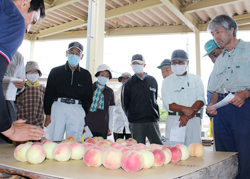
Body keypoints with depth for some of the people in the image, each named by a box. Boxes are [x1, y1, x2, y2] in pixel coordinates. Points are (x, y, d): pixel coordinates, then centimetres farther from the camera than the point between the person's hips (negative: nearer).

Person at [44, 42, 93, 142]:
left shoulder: (86, 75, 13)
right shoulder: (55, 72, 11)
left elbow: (88, 97, 14)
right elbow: (48, 94, 9)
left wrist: (84, 115, 3)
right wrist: (48, 115, 2)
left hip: (77, 109, 0)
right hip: (58, 106, 0)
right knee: (54, 141, -1)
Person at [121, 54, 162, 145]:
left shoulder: (152, 80, 12)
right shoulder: (128, 84, 6)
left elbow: (155, 99, 17)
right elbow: (124, 104, 10)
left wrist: (156, 116, 11)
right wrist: (131, 117, 7)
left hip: (152, 121, 2)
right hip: (135, 123, -1)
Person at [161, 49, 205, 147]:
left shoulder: (196, 79, 14)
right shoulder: (167, 81, 10)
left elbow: (201, 100, 1)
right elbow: (168, 104, -2)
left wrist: (188, 115, -14)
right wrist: (184, 109, -19)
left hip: (193, 120, 2)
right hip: (174, 120, -1)